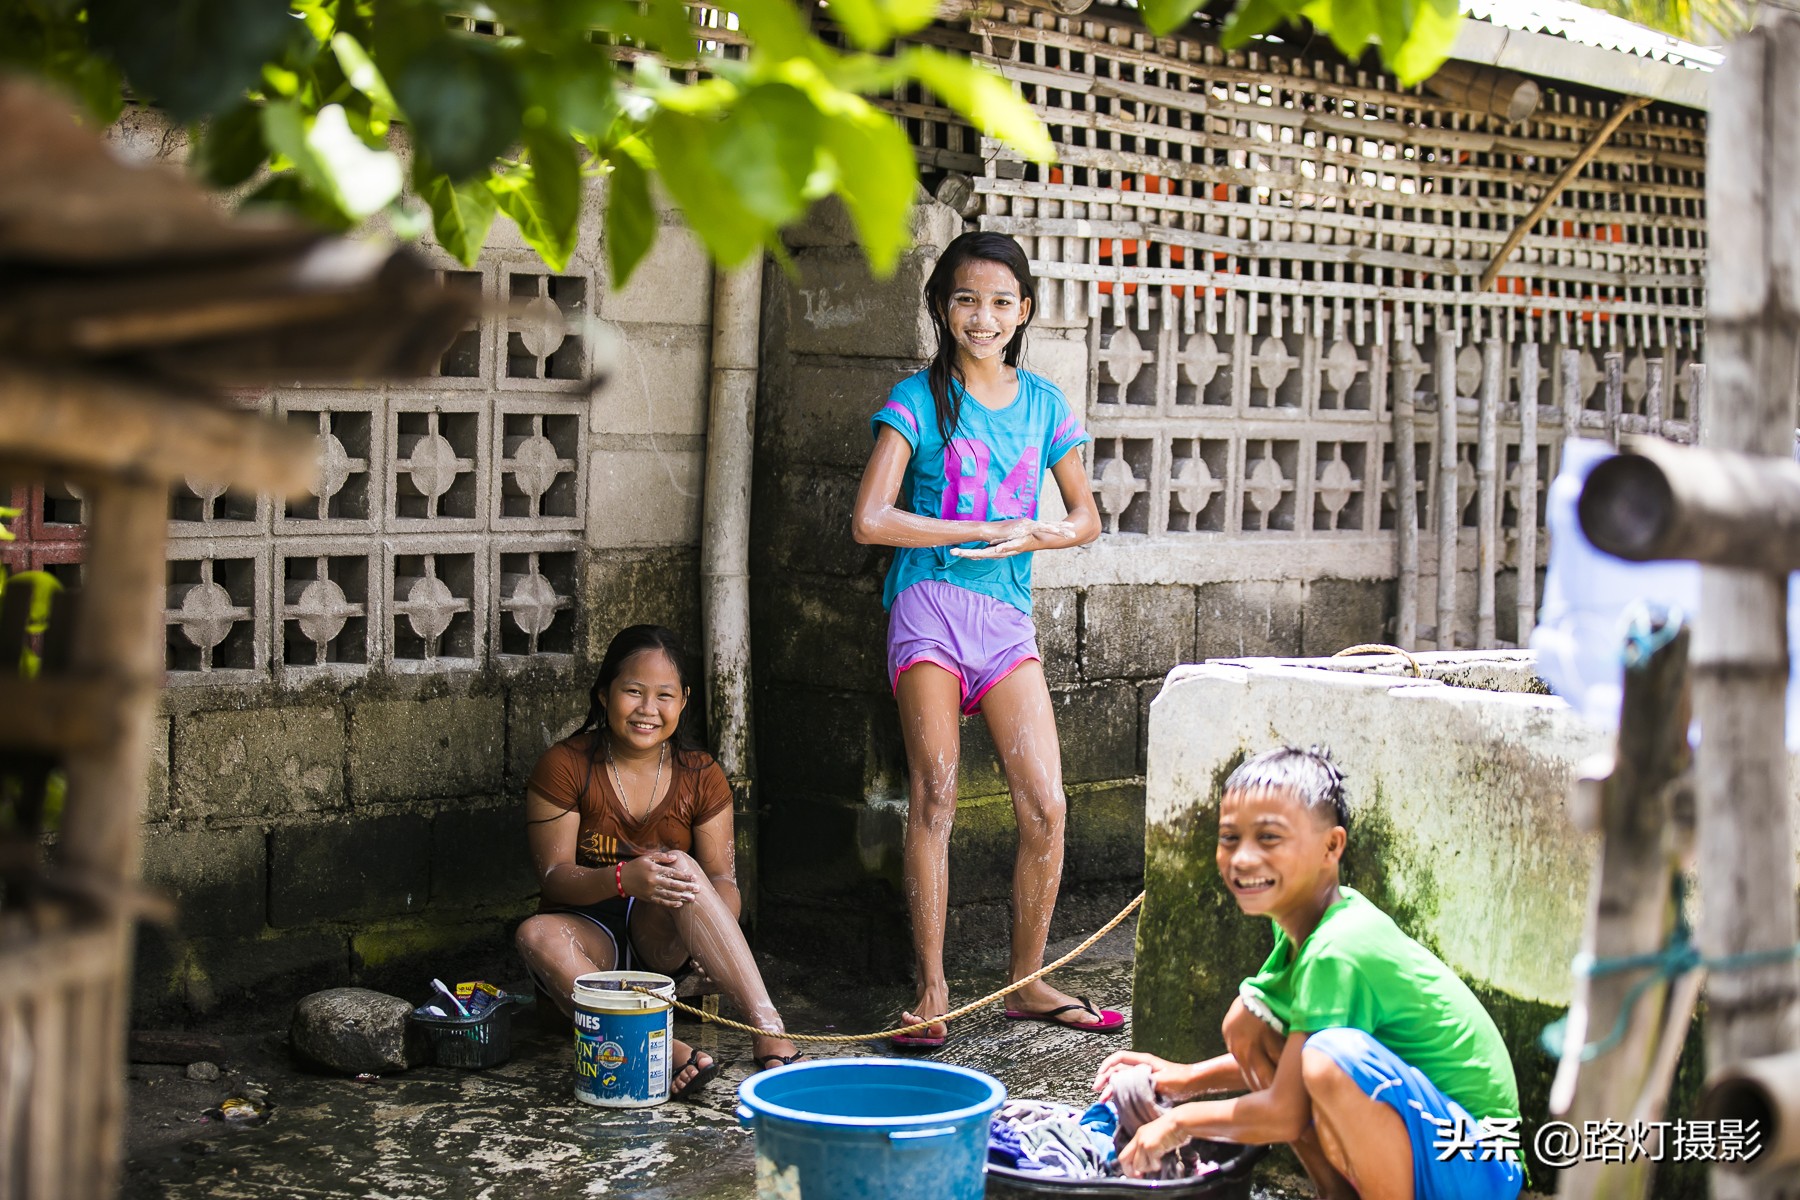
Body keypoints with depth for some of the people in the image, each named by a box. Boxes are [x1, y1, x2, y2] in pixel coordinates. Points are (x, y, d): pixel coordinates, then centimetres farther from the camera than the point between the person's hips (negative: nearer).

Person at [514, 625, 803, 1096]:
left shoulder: (701, 776, 0)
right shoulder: (564, 767, -7)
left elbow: (723, 878, -4)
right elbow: (554, 876, -12)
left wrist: (714, 927, -29)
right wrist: (623, 879, -34)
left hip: (661, 937, 1)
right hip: (590, 935, -1)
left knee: (681, 867, -32)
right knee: (536, 935, -34)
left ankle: (769, 1031, -41)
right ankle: (661, 1049, -46)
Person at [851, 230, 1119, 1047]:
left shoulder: (1042, 403, 12)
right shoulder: (919, 399, 0)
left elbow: (1086, 517, 15)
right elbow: (870, 520, -10)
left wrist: (1033, 535, -7)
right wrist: (984, 530, -10)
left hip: (1008, 612, 4)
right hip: (929, 604, -4)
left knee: (1045, 806, -3)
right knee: (933, 797, -6)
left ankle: (1028, 981, 12)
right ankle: (931, 988, 1)